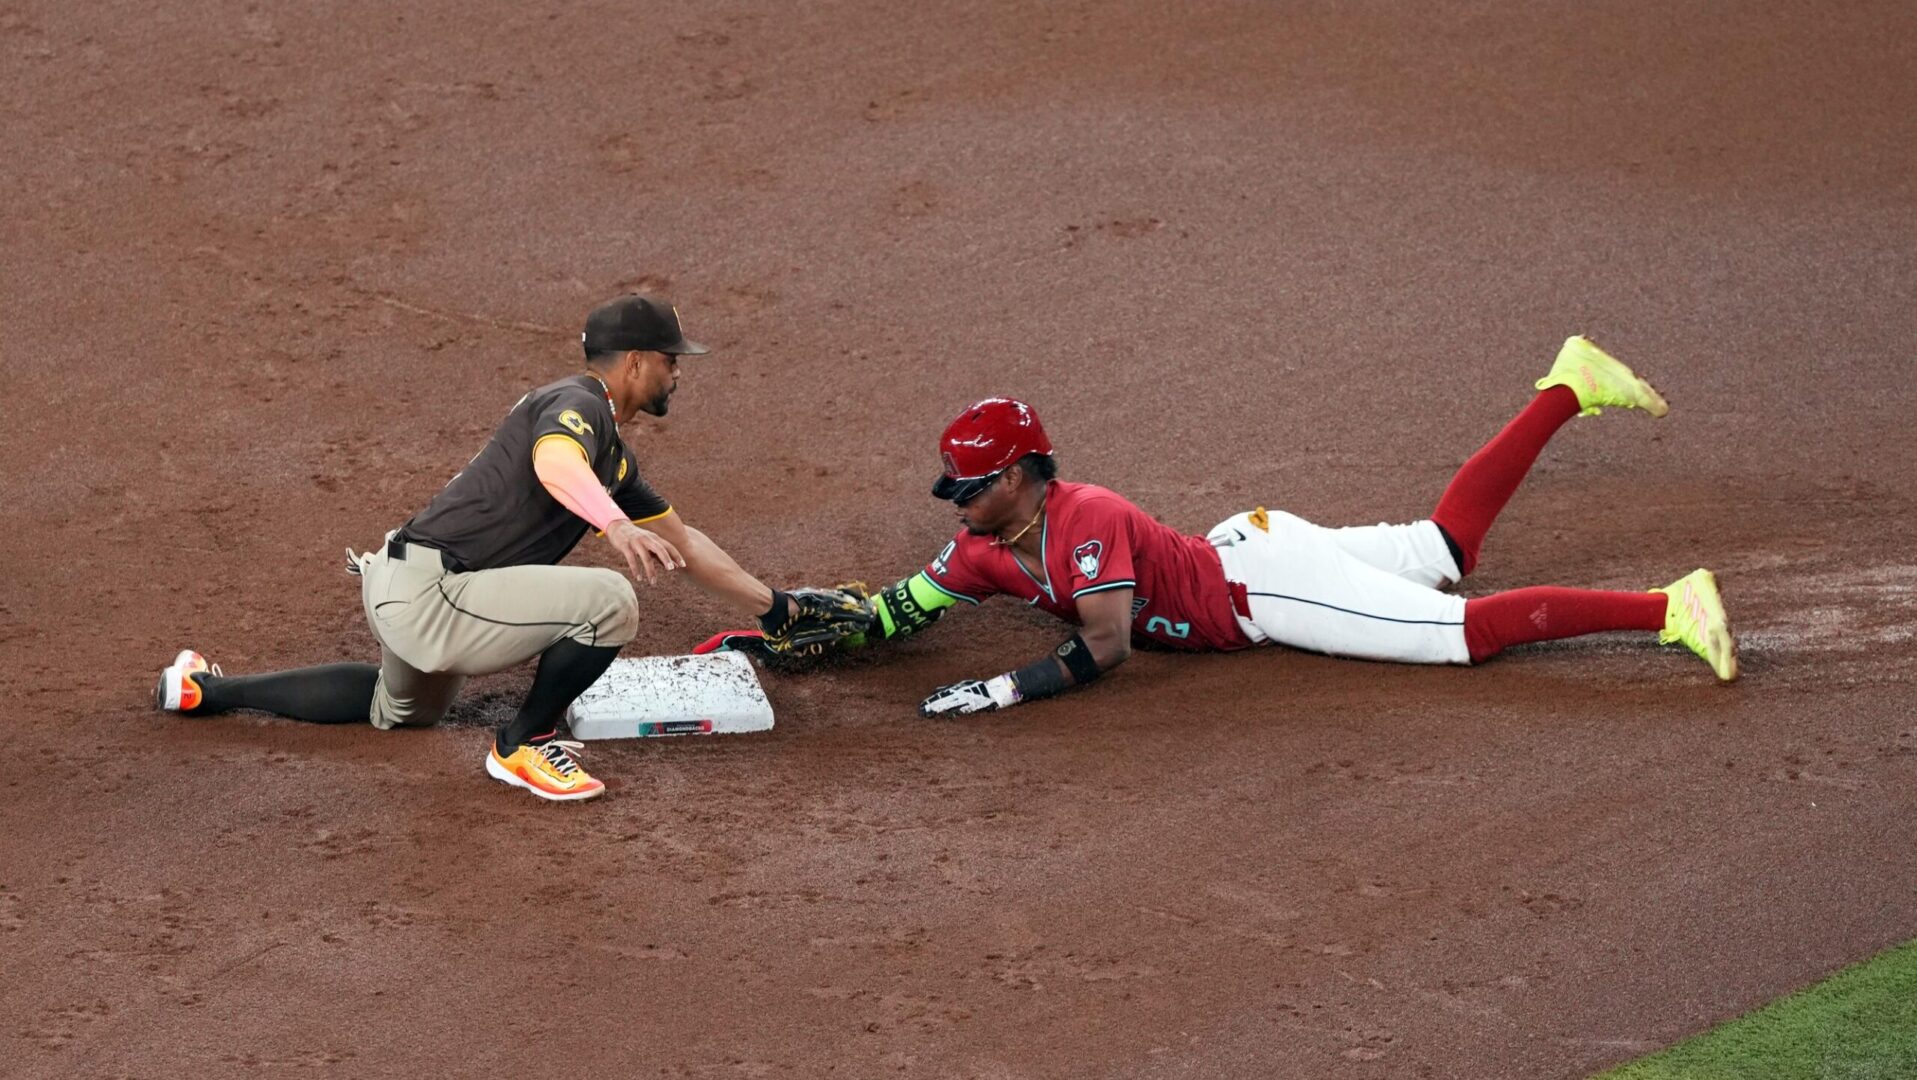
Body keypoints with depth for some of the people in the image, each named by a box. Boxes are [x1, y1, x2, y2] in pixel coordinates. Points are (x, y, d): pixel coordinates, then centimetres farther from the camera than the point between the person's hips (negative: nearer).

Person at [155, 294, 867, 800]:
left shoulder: (614, 457, 21)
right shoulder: (578, 404, -11)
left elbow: (682, 543, 32)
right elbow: (554, 463, -36)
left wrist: (775, 609, 34)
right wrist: (616, 526, -53)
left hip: (401, 601, 11)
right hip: (427, 593, -11)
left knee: (399, 710, 37)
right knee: (609, 600, -21)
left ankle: (206, 688, 40)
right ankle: (522, 746, -3)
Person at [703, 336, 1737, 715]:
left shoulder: (1081, 523, -25)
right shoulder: (988, 547, 2)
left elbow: (1106, 647, -34)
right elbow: (901, 609, 9)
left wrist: (1003, 689, -40)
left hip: (1261, 582, -8)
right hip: (1240, 556, 8)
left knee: (1462, 629, -20)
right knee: (1447, 541, 18)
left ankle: (1668, 608, -27)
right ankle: (1565, 390, 27)